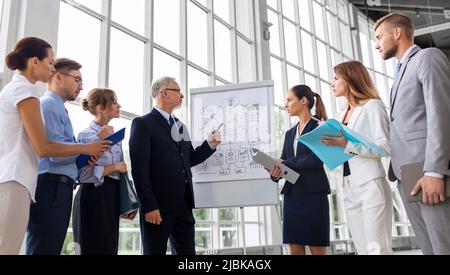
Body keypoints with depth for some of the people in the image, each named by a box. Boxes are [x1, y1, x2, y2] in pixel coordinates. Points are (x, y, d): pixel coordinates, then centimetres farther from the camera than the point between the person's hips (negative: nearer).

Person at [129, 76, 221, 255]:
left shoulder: (179, 126, 19)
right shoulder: (143, 124, -5)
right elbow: (139, 168, -13)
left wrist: (210, 145, 5)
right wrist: (149, 206, -18)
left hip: (184, 204, 7)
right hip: (158, 205, -7)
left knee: (187, 252, 10)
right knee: (155, 251, 4)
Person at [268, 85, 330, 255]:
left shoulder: (319, 126, -3)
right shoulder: (290, 133, 17)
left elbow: (317, 160, -15)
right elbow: (283, 163, 11)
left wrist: (285, 164, -12)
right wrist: (275, 173, -10)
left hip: (313, 194, -6)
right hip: (292, 194, 6)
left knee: (317, 249, 1)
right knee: (295, 249, 8)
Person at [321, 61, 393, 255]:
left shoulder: (372, 106, -2)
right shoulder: (342, 115, 19)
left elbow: (385, 148, -12)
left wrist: (347, 144, -19)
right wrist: (326, 140, 3)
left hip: (371, 185, -7)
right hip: (349, 189, 7)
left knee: (377, 248, -6)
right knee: (363, 249, 9)